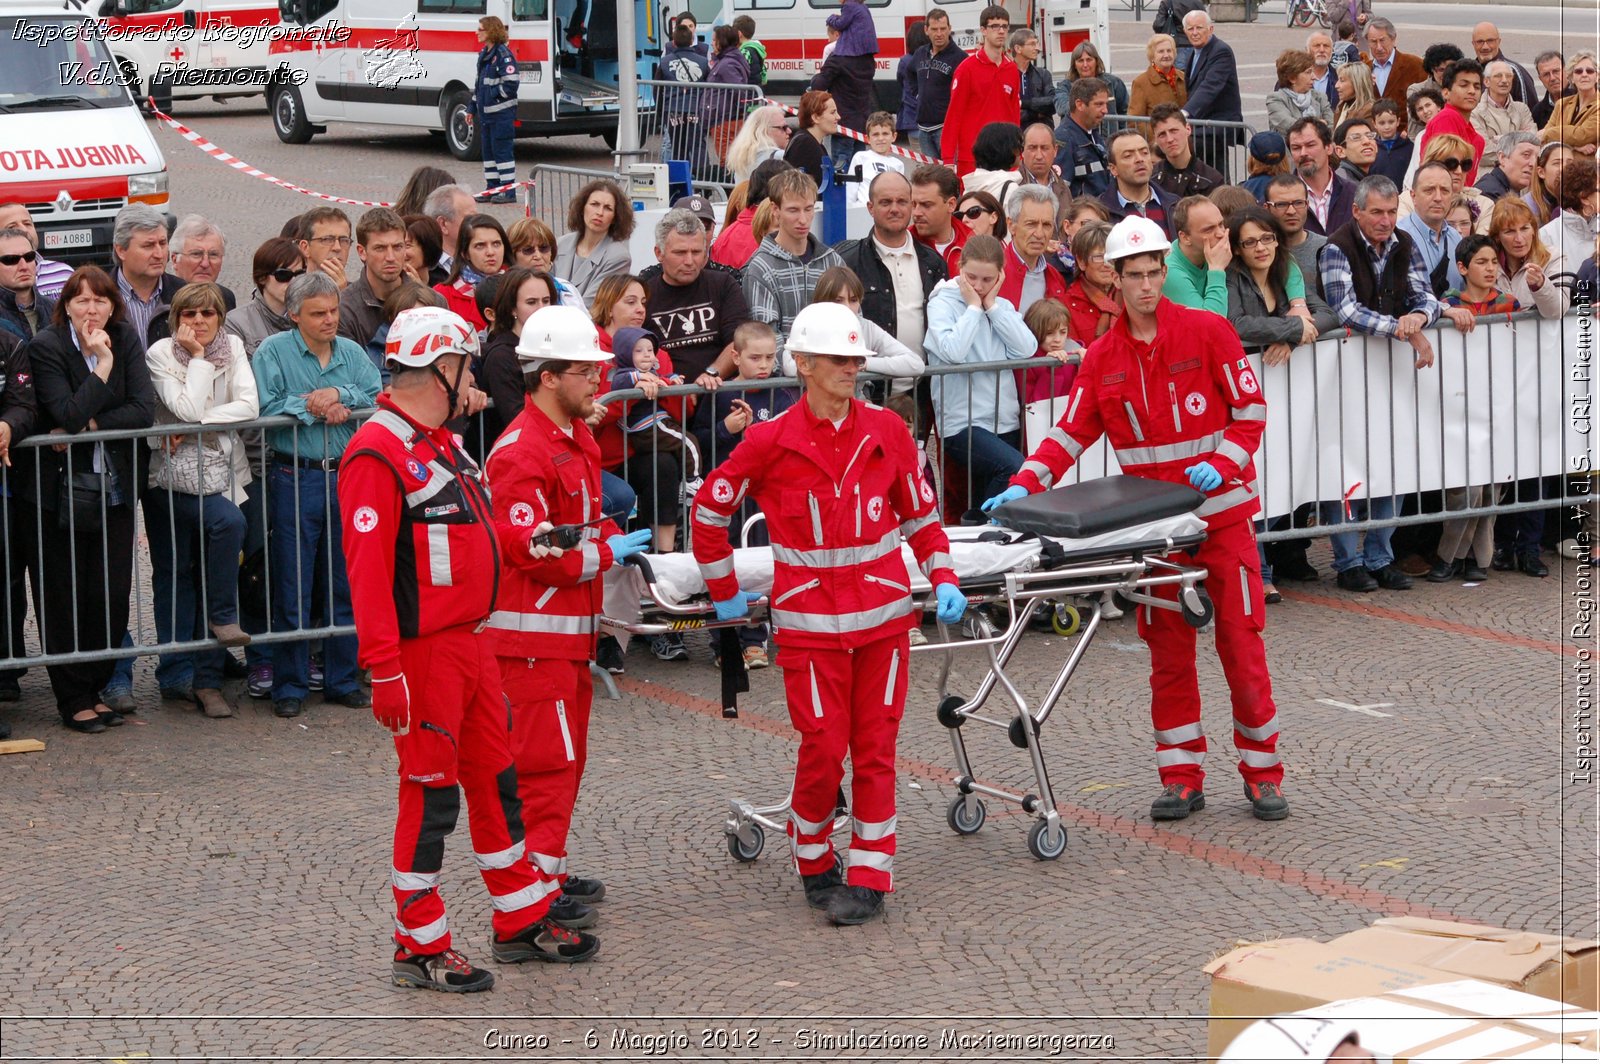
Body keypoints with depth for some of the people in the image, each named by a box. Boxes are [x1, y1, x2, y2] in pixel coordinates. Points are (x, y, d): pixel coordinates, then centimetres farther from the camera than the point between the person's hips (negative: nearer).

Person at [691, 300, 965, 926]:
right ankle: (814, 863, 20)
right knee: (823, 750, -2)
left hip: (883, 614, 2)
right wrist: (723, 593, 7)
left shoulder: (885, 431, 1)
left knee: (875, 748, 2)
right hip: (809, 620, -2)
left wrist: (944, 578, 2)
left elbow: (920, 512, 12)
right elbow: (709, 509, 4)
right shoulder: (771, 441, -6)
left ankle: (868, 879, 8)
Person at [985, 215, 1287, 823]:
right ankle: (1181, 778, 10)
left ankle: (1263, 776, 8)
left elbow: (1250, 410, -1)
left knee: (1241, 642, -1)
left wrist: (1221, 462, -17)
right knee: (1167, 651, 3)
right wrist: (1025, 484, -10)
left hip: (1220, 509, -3)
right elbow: (1072, 432, 4)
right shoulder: (1103, 357, 5)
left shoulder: (1207, 332, -3)